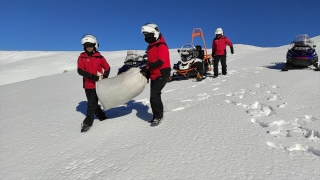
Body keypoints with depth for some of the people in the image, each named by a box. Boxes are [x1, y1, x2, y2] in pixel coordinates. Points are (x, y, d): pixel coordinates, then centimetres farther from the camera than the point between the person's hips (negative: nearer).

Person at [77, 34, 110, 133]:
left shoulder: (99, 57, -1)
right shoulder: (82, 57, -1)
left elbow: (107, 68, 10)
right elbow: (80, 71, -12)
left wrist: (103, 79, -6)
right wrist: (95, 77, -22)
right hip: (88, 85, 2)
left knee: (92, 104, -1)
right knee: (93, 103, 14)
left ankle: (87, 122, 9)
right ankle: (102, 117, 34)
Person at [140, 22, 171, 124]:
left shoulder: (161, 45, -13)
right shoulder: (150, 47, 15)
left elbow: (160, 62, -25)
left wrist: (147, 67, -29)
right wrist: (147, 73, 15)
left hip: (162, 74, -9)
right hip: (154, 75, 10)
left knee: (154, 95, -17)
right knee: (155, 95, 14)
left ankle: (157, 116, -6)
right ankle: (159, 115, 26)